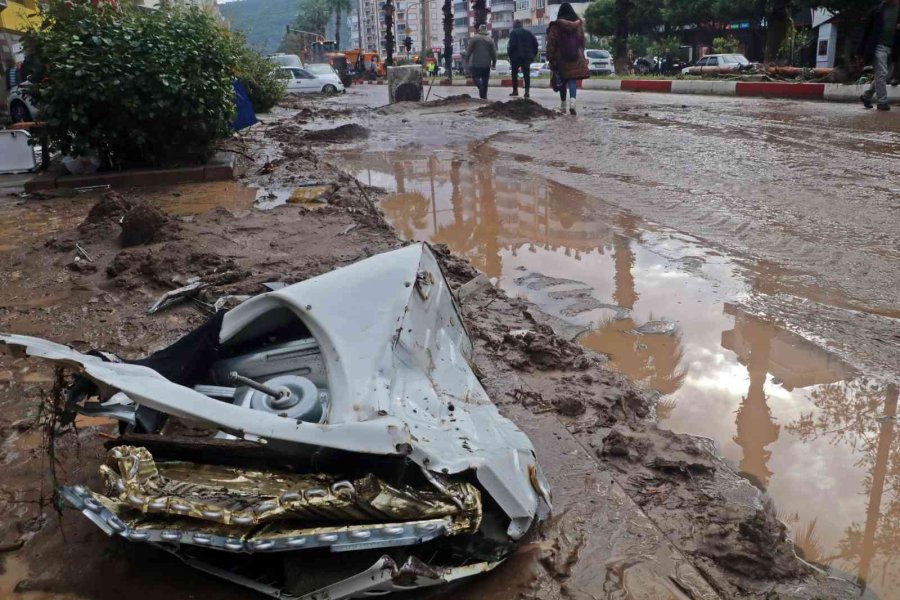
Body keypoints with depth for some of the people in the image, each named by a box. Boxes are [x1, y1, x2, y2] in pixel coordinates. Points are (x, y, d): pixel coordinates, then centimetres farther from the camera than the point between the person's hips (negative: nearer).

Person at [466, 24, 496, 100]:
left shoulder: (474, 38, -5)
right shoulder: (490, 39, 3)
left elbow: (469, 50, -4)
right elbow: (494, 52, 4)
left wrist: (467, 59, 6)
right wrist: (494, 62, 12)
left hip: (476, 63, -3)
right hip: (486, 64, 3)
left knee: (476, 76, 2)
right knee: (485, 80, 9)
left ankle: (481, 87, -27)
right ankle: (484, 96, 11)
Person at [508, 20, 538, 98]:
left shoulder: (513, 32, -5)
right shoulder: (528, 32, 10)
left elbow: (512, 44, -16)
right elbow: (535, 43, 6)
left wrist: (510, 53, -6)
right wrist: (534, 53, 11)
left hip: (516, 56, -3)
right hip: (527, 56, 4)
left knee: (514, 74, 10)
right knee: (526, 74, 1)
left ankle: (515, 91, 11)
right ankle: (527, 91, -10)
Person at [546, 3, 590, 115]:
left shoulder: (556, 26, -5)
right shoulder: (578, 24, 5)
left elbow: (551, 43, -8)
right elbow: (582, 40, 10)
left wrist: (550, 58, -4)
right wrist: (581, 54, 20)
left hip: (561, 57, -1)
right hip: (576, 56, 1)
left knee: (562, 80, 11)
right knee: (573, 80, -2)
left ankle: (563, 105, 20)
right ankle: (572, 101, -26)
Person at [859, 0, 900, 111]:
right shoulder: (877, 10, 3)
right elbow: (867, 31, 4)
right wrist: (862, 51, -1)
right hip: (879, 47, -4)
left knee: (884, 76, 9)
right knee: (881, 74, -12)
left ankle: (866, 96, 25)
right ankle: (882, 102, -9)